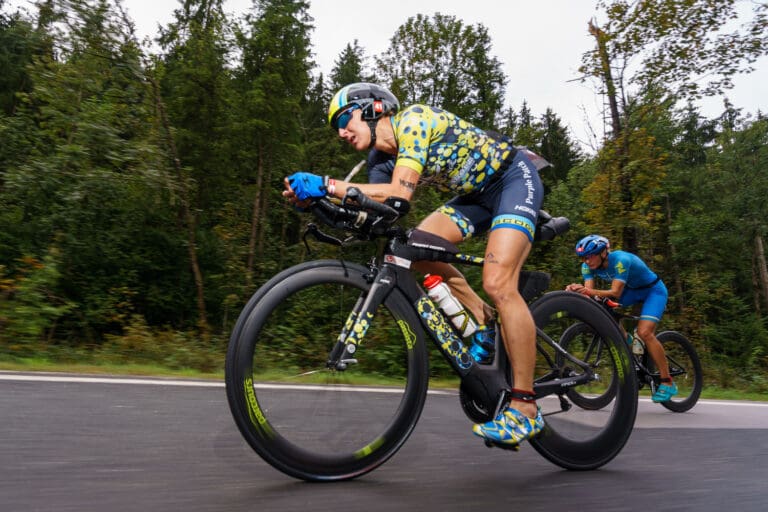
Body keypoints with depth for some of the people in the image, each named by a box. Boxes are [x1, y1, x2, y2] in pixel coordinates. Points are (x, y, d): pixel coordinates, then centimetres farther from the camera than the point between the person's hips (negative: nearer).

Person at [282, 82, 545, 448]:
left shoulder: (412, 120, -21)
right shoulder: (386, 156, 3)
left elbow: (400, 193, -35)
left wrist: (327, 185, -38)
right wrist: (315, 199, -19)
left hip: (514, 179, -8)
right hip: (476, 194, 8)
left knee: (498, 282, -24)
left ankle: (525, 408, -16)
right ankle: (486, 323, 5)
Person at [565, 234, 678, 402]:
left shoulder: (620, 259, -34)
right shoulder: (588, 266, -16)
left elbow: (616, 292, -39)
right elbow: (589, 292, -24)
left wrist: (591, 291, -55)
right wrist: (576, 290, -45)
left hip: (653, 290, -6)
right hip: (631, 290, 6)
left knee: (644, 332, -23)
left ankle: (668, 383, -9)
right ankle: (624, 338, 6)